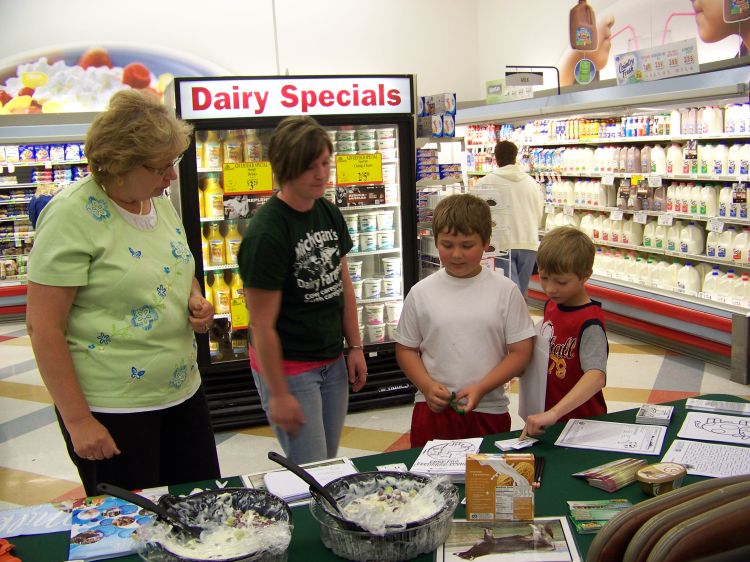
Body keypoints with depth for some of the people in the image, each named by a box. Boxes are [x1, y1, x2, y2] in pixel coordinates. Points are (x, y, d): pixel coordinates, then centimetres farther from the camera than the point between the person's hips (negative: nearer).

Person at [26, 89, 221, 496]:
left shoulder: (160, 202, 6)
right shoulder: (72, 215, -17)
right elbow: (43, 328, -17)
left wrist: (196, 302, -1)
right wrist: (78, 421, -17)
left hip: (182, 392, 7)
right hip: (110, 411, -7)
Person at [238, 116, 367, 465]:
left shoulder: (330, 214, 3)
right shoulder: (266, 234, -21)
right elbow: (262, 324, -19)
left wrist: (355, 346, 10)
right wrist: (278, 394, -16)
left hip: (332, 361, 7)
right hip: (288, 367, -7)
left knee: (330, 463, 17)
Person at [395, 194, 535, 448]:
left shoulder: (505, 291, -3)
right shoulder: (421, 293, 0)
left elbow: (521, 352, -3)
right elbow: (406, 349, 7)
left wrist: (480, 388, -13)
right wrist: (428, 386, -9)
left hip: (488, 411, -1)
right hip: (433, 409, 1)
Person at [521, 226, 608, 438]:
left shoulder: (589, 323, -23)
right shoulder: (551, 305, 1)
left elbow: (597, 376, -37)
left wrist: (553, 413, -46)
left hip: (581, 421, -7)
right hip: (546, 415, 7)